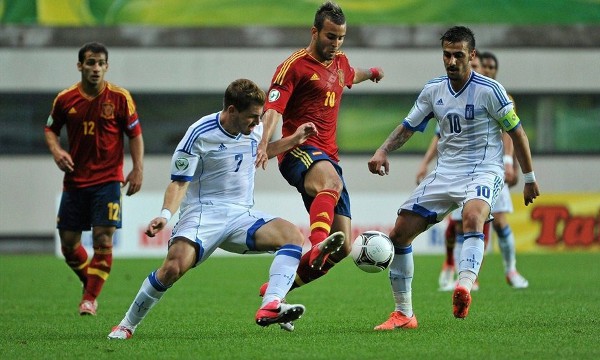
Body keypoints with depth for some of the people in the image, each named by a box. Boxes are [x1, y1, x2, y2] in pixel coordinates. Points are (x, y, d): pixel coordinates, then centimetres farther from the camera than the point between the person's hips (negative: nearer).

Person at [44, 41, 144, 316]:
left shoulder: (120, 98, -5)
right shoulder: (65, 99, 0)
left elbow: (135, 134, 2)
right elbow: (50, 129, 14)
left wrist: (137, 169, -5)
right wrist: (56, 150, -5)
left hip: (108, 180, -3)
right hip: (75, 179, 3)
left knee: (103, 241, -12)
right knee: (68, 244, 5)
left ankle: (90, 298, -1)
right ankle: (90, 284, 30)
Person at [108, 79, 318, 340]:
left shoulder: (255, 130, 7)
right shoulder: (199, 134, -11)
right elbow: (179, 182, -8)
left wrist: (295, 139, 23)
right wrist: (165, 215, -25)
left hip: (242, 216, 5)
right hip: (203, 214, -5)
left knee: (293, 235, -21)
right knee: (173, 267, -30)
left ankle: (270, 307, -37)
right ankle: (126, 325, -9)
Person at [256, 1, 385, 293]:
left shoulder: (340, 62, 19)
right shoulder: (294, 66, -4)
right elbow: (273, 108, -16)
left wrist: (371, 73, 66)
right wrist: (265, 143, -34)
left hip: (328, 156, 8)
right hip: (299, 151, -8)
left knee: (343, 247, -1)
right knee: (331, 182, -43)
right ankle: (318, 245, -66)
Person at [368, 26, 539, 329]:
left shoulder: (489, 90, -10)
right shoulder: (433, 90, 5)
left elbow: (516, 132, -2)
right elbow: (407, 127, 15)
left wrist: (529, 179, 3)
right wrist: (383, 151, -5)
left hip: (483, 171, -6)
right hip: (445, 173, 6)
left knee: (473, 215, -39)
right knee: (399, 233, -2)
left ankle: (464, 288, -60)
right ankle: (403, 314, 10)